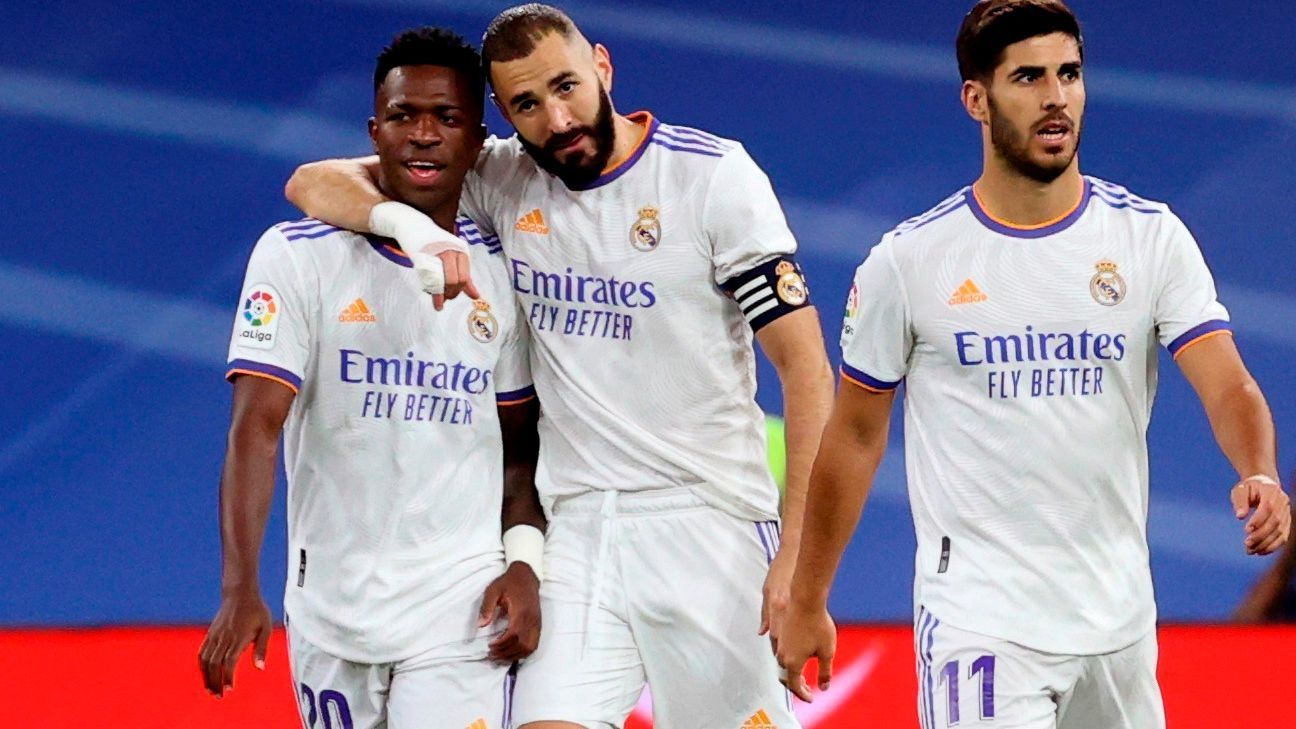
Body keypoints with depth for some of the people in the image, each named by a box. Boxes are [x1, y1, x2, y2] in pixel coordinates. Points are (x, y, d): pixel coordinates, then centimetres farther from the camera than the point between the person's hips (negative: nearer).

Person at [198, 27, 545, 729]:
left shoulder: (502, 274, 5)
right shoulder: (298, 256, -4)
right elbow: (256, 426, -12)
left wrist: (524, 559, -3)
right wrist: (239, 590, -23)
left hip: (460, 610, 0)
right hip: (329, 609, 0)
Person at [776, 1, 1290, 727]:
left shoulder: (1152, 237, 1)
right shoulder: (908, 260, -2)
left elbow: (1228, 386, -9)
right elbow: (855, 435, 7)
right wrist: (806, 602, 10)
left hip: (1117, 615, 3)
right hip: (977, 615, -3)